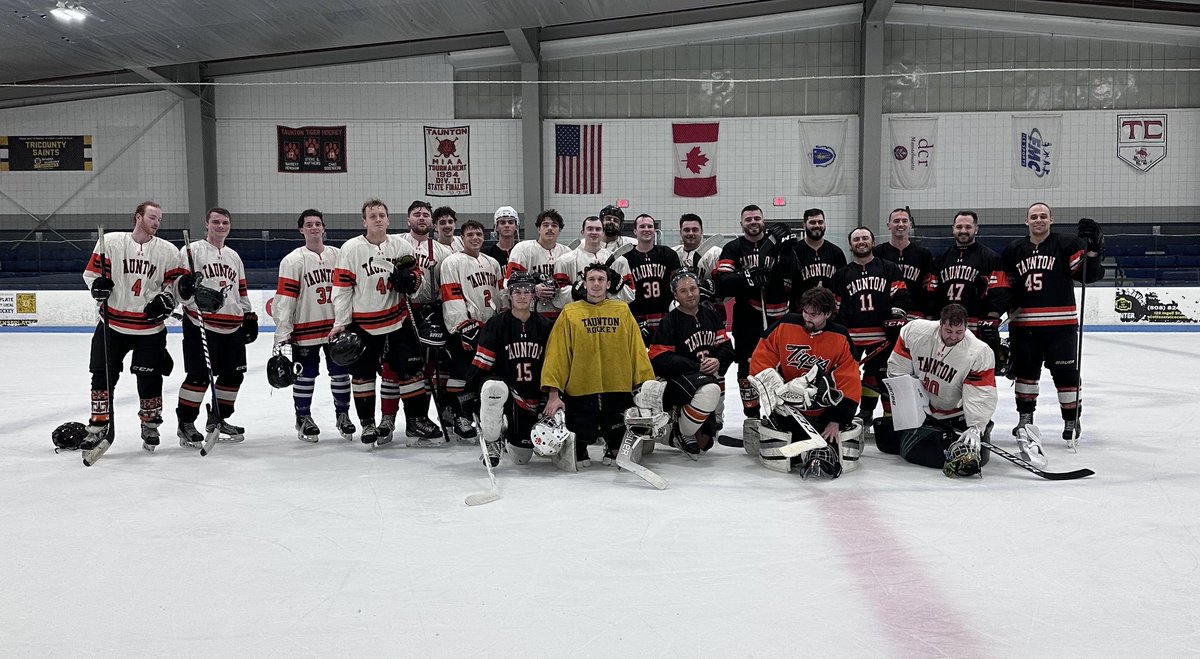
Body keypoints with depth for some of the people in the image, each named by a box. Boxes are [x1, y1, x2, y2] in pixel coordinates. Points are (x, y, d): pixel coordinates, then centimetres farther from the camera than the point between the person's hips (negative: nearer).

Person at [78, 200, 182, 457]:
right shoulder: (110, 242, -2)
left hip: (150, 328, 0)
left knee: (149, 378, 2)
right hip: (113, 324, 0)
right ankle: (99, 428, 14)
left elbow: (175, 282, 8)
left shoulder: (168, 251, 1)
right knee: (103, 375, 1)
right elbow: (91, 272, 5)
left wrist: (165, 299, -10)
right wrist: (98, 285, -16)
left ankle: (150, 426, 23)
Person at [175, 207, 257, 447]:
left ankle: (217, 420, 23)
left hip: (232, 328, 7)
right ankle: (185, 424, 5)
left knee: (233, 374, 8)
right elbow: (177, 282, -7)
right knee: (200, 376, -9)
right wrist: (188, 288, -27)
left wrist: (249, 316, 21)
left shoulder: (234, 256, 21)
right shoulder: (192, 251, -1)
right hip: (201, 326, -7)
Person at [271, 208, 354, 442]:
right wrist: (282, 333, -13)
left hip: (337, 327, 3)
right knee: (306, 375, 5)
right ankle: (303, 417, 21)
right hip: (305, 329, -3)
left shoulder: (338, 256, 7)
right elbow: (284, 298, -8)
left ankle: (343, 414, 24)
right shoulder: (293, 260, -5)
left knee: (340, 373, 9)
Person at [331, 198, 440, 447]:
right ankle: (368, 424, 19)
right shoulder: (351, 249, -6)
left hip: (398, 319, 2)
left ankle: (416, 419, 11)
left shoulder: (402, 246, 2)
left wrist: (413, 280, -16)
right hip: (363, 323, -2)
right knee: (363, 373, 6)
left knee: (410, 368, 1)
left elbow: (421, 279, 8)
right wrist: (340, 323, -6)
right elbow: (341, 288, -4)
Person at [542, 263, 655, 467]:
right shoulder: (570, 313, 2)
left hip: (618, 391, 2)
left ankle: (612, 449, 37)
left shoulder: (623, 311, 8)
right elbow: (556, 354, -3)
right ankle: (580, 450, 34)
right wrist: (553, 393, -10)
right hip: (580, 392, -1)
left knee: (619, 439, 3)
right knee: (582, 436, -1)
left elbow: (637, 350, 6)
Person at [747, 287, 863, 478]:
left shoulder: (840, 338, -6)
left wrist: (836, 421, -11)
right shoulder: (785, 326, -8)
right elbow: (760, 359, -3)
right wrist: (775, 388, -16)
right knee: (776, 459, -13)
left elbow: (850, 384, -7)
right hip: (787, 409, -1)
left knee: (845, 459, -13)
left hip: (824, 409, 1)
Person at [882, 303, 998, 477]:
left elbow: (981, 396, -26)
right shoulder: (914, 331, -18)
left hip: (955, 415, -2)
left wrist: (975, 428, -35)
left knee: (975, 455, -11)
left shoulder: (979, 353, -23)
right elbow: (898, 367, -4)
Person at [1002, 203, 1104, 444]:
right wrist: (1008, 311, 7)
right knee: (1025, 370, 12)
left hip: (1060, 324, -3)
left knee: (1065, 372, 0)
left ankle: (1072, 419, 14)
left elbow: (1088, 274, -7)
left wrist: (1093, 249, -21)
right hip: (1023, 324, 3)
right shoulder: (1014, 250, 10)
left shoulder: (1066, 245, -1)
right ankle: (1026, 417, 25)